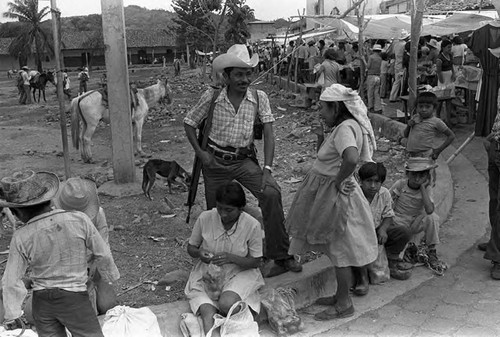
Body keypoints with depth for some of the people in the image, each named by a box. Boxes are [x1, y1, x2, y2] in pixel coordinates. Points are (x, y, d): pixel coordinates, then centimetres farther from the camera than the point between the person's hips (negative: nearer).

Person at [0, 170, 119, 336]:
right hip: (74, 299, -2)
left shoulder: (21, 238, -16)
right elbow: (102, 254, -5)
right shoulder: (79, 220, -17)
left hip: (41, 302, 2)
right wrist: (110, 275, 14)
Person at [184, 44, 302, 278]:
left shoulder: (259, 98, -6)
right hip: (216, 161, 0)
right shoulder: (212, 97, -8)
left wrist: (267, 168, -19)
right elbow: (189, 123, 4)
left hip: (245, 160, 0)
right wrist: (200, 152, -6)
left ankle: (280, 256, -14)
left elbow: (268, 133, -9)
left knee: (271, 193, -24)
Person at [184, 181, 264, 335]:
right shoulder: (205, 218, -10)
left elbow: (255, 261, -6)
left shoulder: (252, 225, -14)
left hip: (239, 272, 0)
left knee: (227, 304, -27)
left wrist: (231, 258, -24)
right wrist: (199, 253, -20)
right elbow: (191, 247, 5)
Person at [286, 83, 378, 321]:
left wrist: (339, 180, -24)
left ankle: (344, 304, 15)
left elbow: (351, 159, -40)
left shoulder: (346, 128, -22)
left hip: (335, 195, -10)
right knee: (336, 248, 19)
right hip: (325, 192, 10)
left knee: (339, 249, 1)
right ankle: (340, 296, 33)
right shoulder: (348, 125, 8)